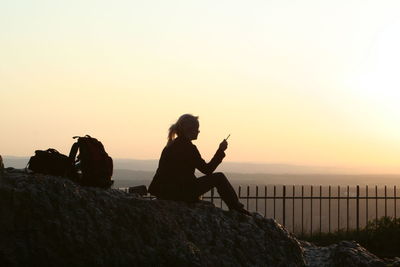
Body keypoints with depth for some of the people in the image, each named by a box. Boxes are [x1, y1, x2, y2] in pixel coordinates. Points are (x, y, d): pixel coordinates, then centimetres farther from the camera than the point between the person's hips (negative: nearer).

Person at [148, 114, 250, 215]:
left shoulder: (172, 145, 13)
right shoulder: (187, 147, -14)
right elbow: (207, 170, -10)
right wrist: (221, 150, -5)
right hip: (179, 193, -9)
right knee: (219, 177, -1)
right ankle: (237, 209, 10)